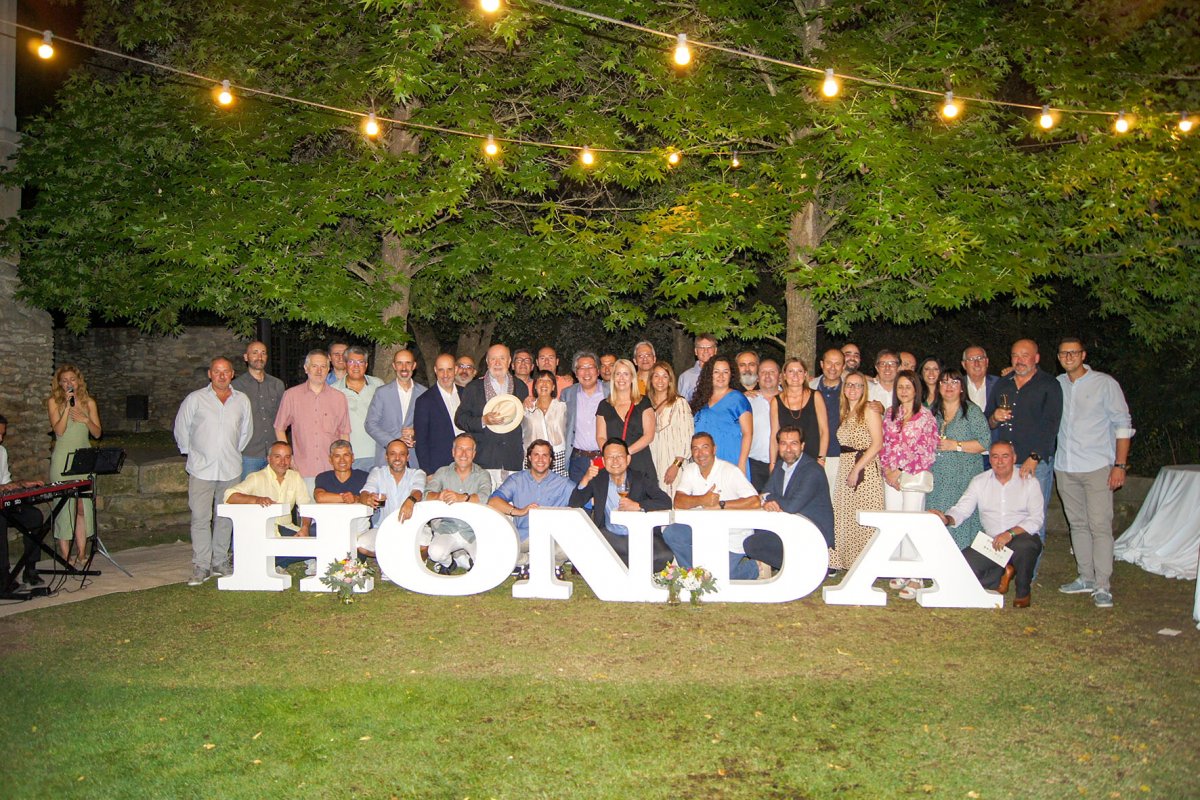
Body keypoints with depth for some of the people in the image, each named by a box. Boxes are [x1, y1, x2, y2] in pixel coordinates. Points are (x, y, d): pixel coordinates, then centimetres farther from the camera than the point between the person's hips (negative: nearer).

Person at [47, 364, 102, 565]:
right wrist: (68, 405, -14)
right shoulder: (54, 402, 2)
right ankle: (64, 553, 1)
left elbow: (97, 433, 7)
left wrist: (86, 420, -10)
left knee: (83, 506, 0)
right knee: (63, 505, -3)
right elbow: (59, 430, -10)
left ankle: (81, 552, 3)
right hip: (62, 458, -2)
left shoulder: (89, 402, 10)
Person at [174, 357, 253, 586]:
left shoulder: (242, 401, 7)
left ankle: (220, 561, 20)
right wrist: (191, 453, 7)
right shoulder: (195, 399, 0)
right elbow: (181, 429, 8)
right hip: (201, 469, -2)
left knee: (225, 517, 9)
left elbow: (246, 431, 18)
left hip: (231, 470, 3)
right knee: (200, 518, -5)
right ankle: (201, 566, 1)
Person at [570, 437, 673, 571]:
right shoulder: (597, 479, 5)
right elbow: (574, 504, -3)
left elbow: (666, 502, -11)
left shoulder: (641, 479, 1)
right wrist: (585, 479, -17)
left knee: (664, 556, -28)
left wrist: (637, 506, -22)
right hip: (608, 536, 0)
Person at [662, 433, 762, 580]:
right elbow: (678, 502, -11)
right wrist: (702, 500, -30)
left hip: (732, 535, -5)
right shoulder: (690, 471, 1)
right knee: (670, 533, -16)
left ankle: (753, 567, 13)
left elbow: (755, 502, -23)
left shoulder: (731, 471, -13)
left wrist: (720, 504, -22)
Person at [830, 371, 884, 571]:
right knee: (846, 518, 7)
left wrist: (857, 468, -15)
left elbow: (877, 444, -13)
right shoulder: (845, 413, 16)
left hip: (866, 470, -7)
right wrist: (848, 469, 5)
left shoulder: (869, 410, -5)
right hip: (845, 469, 7)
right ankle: (849, 563, 13)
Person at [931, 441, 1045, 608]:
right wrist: (947, 519, -25)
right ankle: (1002, 575, 8)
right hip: (991, 543, 2)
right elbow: (962, 509, -2)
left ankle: (1023, 592, -8)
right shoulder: (979, 481, 7)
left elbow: (1037, 518, -10)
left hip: (1022, 539, -2)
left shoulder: (1029, 482, -1)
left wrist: (1011, 533, -26)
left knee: (1023, 546, -38)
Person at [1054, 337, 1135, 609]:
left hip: (1096, 467, -4)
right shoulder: (1055, 385, 9)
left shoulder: (1105, 383, -1)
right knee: (1077, 524, 10)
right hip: (1065, 467, 4)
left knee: (1100, 526, -8)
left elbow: (1123, 425, -1)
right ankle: (1086, 578, 19)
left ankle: (1103, 586, -6)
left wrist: (1120, 464, -7)